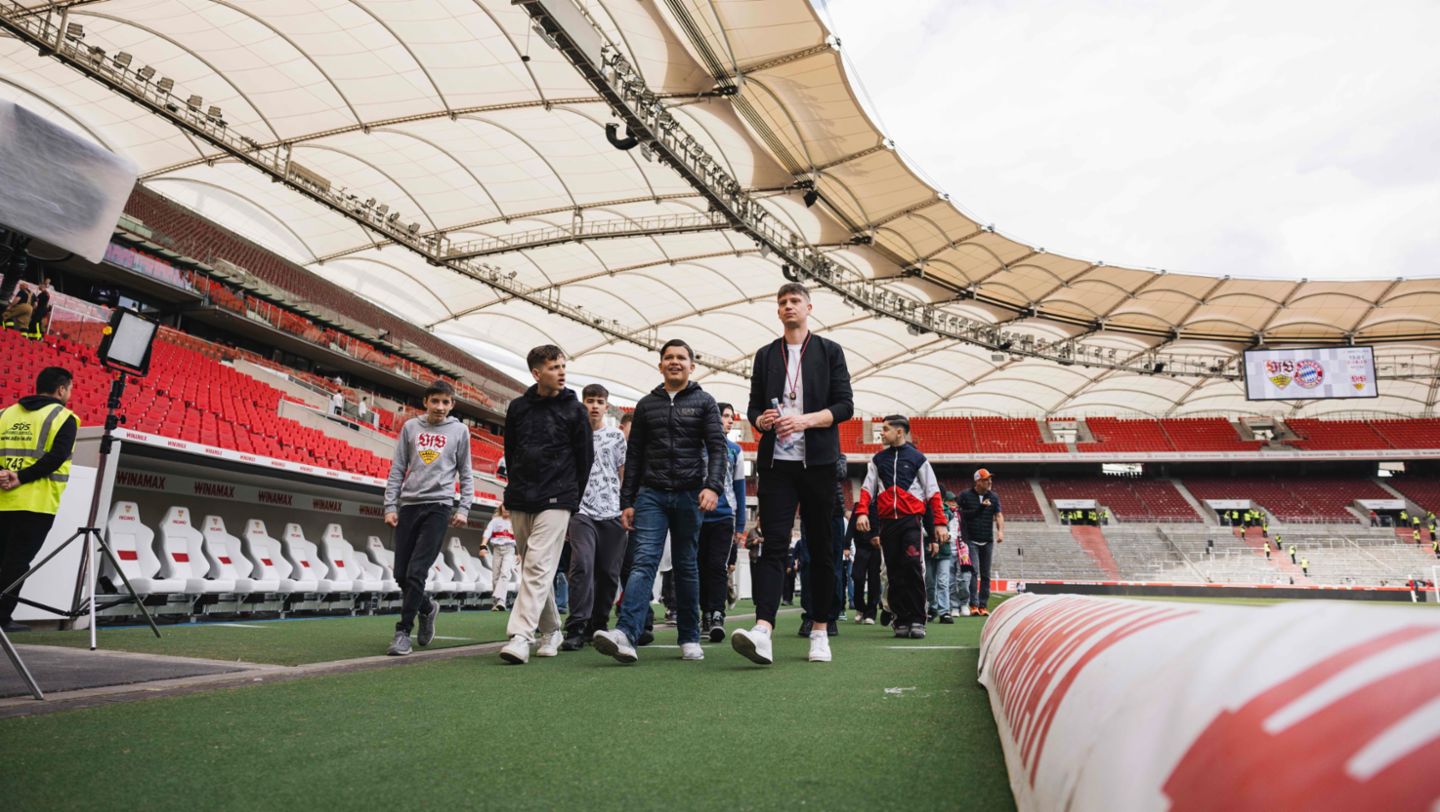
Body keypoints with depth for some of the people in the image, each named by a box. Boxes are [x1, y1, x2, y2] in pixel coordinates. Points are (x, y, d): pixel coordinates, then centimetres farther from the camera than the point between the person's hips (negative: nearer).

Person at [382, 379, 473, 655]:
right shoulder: (410, 427, 8)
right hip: (408, 505, 3)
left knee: (417, 571, -11)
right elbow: (397, 469, 9)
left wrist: (464, 508, -1)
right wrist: (390, 506, 3)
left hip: (438, 506, -3)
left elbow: (465, 473, 8)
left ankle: (403, 632, 0)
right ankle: (427, 607, 32)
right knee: (401, 573, 5)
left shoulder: (460, 431, 4)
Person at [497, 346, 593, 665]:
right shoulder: (517, 407, 9)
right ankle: (551, 631, 22)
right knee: (530, 567, 9)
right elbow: (510, 450, 17)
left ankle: (521, 636, -17)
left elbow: (585, 458, 3)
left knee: (539, 566, -14)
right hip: (520, 501, 4)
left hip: (555, 502, -4)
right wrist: (519, 486, 16)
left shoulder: (574, 409, 1)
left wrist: (572, 498, 3)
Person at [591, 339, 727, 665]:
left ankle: (690, 639, 13)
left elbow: (717, 447, -2)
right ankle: (626, 633, -25)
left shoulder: (704, 402, 8)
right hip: (651, 494, 1)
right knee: (644, 560, -13)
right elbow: (634, 456, 13)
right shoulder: (646, 405, 14)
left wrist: (713, 486, -18)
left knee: (686, 566, 5)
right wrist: (626, 502, 6)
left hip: (689, 495, -1)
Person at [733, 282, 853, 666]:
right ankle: (763, 632, -18)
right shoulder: (765, 355, 15)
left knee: (821, 548, 5)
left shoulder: (829, 351, 8)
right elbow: (753, 409, 14)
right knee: (773, 545, -9)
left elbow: (844, 405, 0)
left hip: (817, 462, -1)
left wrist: (805, 420, -16)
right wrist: (761, 420, -10)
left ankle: (820, 633, 15)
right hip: (776, 462, 1)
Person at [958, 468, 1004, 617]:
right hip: (971, 540, -4)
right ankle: (974, 605, -14)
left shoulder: (993, 497, 9)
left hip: (987, 541, 4)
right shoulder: (965, 496, -1)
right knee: (974, 571, -13)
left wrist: (1000, 531, -15)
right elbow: (959, 514, 2)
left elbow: (998, 515, 0)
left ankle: (983, 606, 12)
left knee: (985, 575, 6)